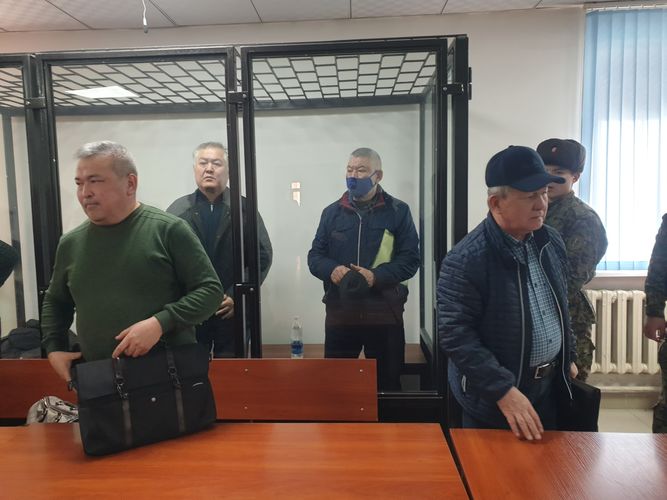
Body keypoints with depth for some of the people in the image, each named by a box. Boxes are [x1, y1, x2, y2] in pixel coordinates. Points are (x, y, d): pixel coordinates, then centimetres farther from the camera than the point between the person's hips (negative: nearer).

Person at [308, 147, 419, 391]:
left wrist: (376, 276, -20)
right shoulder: (332, 212, 9)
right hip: (340, 313, 2)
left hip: (384, 313, -1)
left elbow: (410, 259, -4)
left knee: (387, 383, 13)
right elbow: (315, 256, 8)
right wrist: (331, 270, -14)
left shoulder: (398, 211, 1)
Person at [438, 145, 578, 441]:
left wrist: (568, 357, 18)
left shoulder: (551, 241, 0)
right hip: (493, 396, -6)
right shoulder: (466, 260, -25)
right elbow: (455, 335, -25)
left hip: (549, 384, 7)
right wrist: (504, 390, -25)